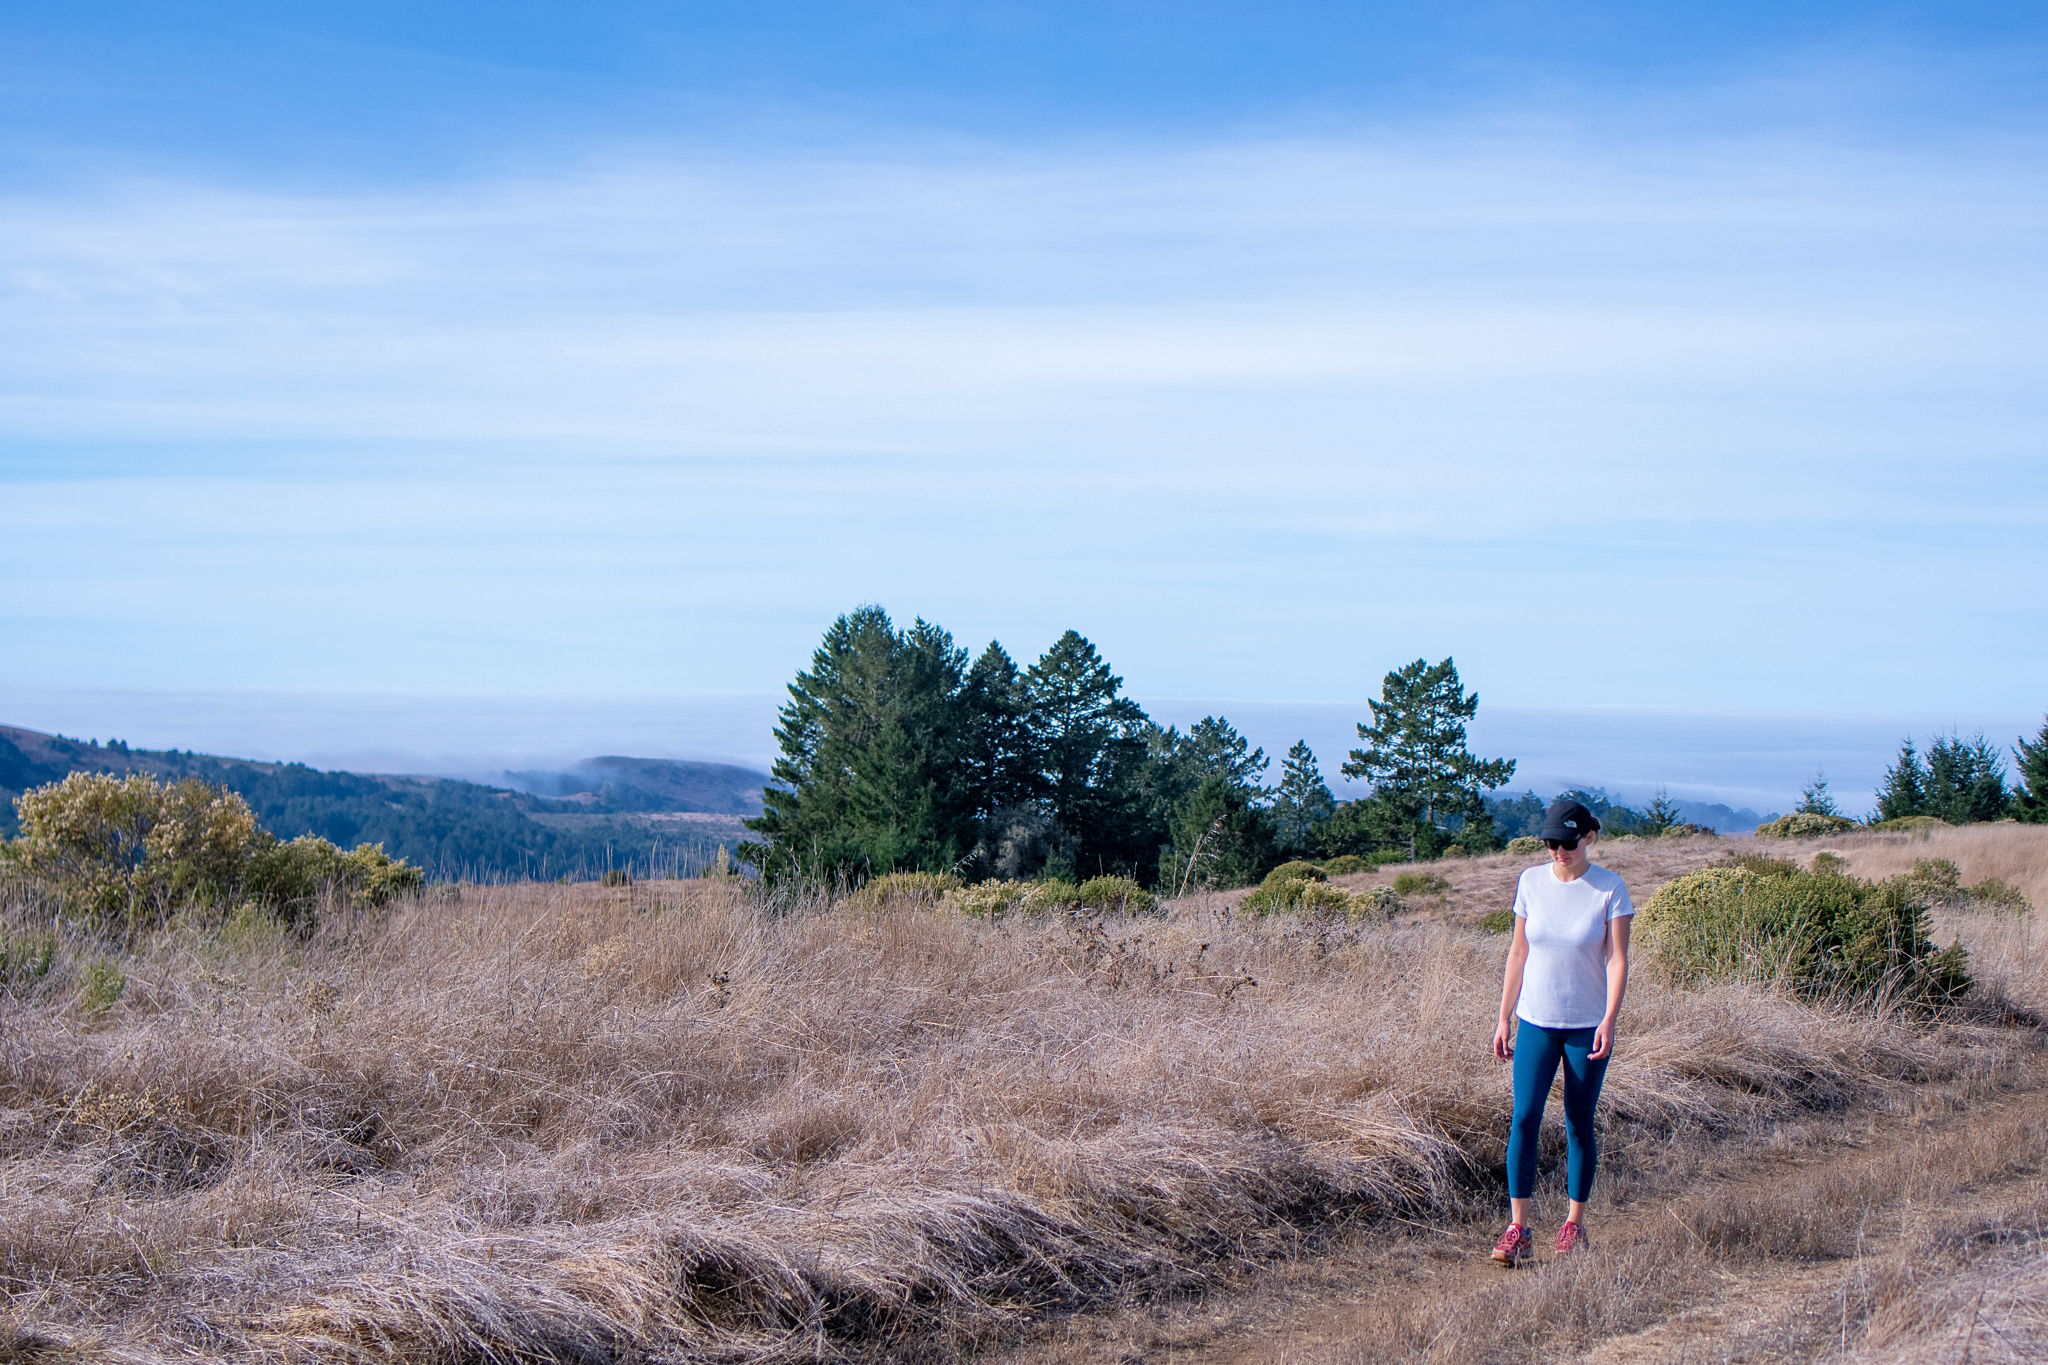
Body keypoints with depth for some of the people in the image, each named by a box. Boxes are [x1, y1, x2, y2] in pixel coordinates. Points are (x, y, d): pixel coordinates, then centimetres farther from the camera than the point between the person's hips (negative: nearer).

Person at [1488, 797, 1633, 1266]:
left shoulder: (1610, 889, -7)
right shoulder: (1531, 882, 2)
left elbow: (1617, 959, -10)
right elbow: (1518, 953, 8)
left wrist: (1609, 1021, -21)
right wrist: (1505, 1019, 7)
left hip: (1587, 1025, -2)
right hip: (1536, 1021, 2)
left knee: (1579, 1126, 5)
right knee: (1524, 1118, -8)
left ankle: (1574, 1224, 19)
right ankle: (1518, 1231, -7)